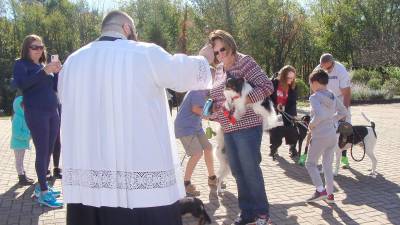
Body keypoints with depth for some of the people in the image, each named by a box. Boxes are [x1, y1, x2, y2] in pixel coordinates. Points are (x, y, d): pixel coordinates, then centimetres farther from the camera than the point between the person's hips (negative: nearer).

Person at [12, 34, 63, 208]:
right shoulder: (21, 64, -2)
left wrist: (56, 73, -5)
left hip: (53, 112, 7)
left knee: (49, 151, 8)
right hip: (36, 114, -6)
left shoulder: (44, 65, 17)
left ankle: (42, 186, 20)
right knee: (42, 151, -7)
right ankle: (43, 193, -2)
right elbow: (20, 84, -20)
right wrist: (44, 71, -26)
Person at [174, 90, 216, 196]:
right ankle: (186, 184, -5)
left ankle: (212, 178, 29)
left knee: (208, 148, 13)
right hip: (185, 127, -10)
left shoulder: (204, 92, 10)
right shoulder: (198, 91, -18)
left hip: (195, 126, 10)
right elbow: (195, 109, -24)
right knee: (197, 153, -17)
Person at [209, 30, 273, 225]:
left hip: (247, 126, -7)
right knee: (238, 172, 11)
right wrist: (214, 107, 1)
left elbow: (267, 86, -15)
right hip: (228, 129, 7)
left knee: (251, 170, -1)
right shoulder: (219, 70, 13)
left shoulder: (245, 62, -8)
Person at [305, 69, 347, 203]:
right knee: (328, 165, 17)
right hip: (332, 135, 7)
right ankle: (330, 194, 20)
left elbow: (319, 115, -29)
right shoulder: (333, 96, 8)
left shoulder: (314, 97, -14)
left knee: (310, 163, 8)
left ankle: (320, 190, -2)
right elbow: (343, 112, 17)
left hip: (320, 137, -7)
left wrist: (311, 124, -13)